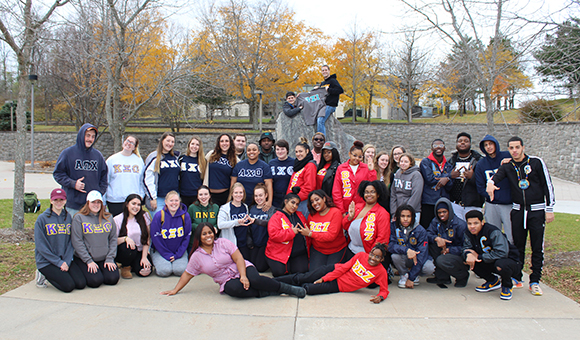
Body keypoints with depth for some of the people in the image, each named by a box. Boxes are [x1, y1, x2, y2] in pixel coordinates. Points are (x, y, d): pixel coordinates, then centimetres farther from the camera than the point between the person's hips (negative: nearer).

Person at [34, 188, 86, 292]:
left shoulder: (68, 217, 8)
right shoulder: (42, 219, -6)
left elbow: (71, 242, 6)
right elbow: (40, 246, -10)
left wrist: (66, 261, -9)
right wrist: (59, 262, -14)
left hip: (66, 259, 4)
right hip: (46, 261, -4)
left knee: (81, 283, -12)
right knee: (68, 286, -19)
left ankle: (59, 274, 13)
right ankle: (44, 275, 7)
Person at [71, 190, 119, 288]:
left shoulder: (108, 217, 8)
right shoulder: (79, 218, -4)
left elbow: (113, 239, 7)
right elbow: (77, 242, -8)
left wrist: (110, 258, -4)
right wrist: (89, 261, -13)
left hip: (105, 258, 3)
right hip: (84, 258, -3)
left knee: (113, 279, -14)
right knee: (95, 281, -20)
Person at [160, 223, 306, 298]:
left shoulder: (223, 243, -4)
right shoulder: (197, 256, 3)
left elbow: (239, 258, -10)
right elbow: (187, 274, 11)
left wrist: (243, 276, -23)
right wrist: (175, 290, 6)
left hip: (243, 270, -1)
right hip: (228, 282, 1)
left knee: (254, 279, -35)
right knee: (233, 289, -37)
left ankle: (285, 287, -16)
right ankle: (269, 292, -25)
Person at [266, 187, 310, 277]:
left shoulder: (300, 215, 14)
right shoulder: (276, 217, -6)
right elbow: (273, 234, -20)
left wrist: (307, 245, 9)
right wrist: (292, 232, -18)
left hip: (300, 254, 4)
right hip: (279, 254, -4)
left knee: (302, 271, -15)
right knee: (280, 272, -19)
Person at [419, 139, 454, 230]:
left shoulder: (448, 165, 17)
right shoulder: (426, 162, 4)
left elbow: (451, 186, 9)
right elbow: (429, 178, -12)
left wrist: (446, 180, -16)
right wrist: (450, 176, -7)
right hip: (428, 202, -4)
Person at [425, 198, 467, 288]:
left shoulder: (460, 225, -15)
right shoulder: (436, 222, 3)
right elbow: (428, 234, -9)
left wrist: (449, 250, -25)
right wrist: (436, 238, -30)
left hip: (460, 255, -6)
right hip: (443, 250, 6)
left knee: (441, 260, -33)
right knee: (430, 243, -19)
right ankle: (441, 276, -10)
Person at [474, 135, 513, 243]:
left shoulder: (508, 157, -1)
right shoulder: (481, 164, 5)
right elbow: (480, 188, 5)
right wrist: (493, 196, -7)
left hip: (509, 204, -2)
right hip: (491, 206, 2)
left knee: (512, 237, -5)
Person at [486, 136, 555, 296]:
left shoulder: (536, 162, -3)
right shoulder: (508, 166, 5)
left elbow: (548, 185, -1)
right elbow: (496, 176, -12)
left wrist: (549, 209, -4)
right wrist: (490, 183, -37)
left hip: (537, 211, -2)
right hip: (518, 210, 3)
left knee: (537, 248, 1)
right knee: (517, 246, 8)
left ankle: (535, 281, 11)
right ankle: (516, 278, 18)